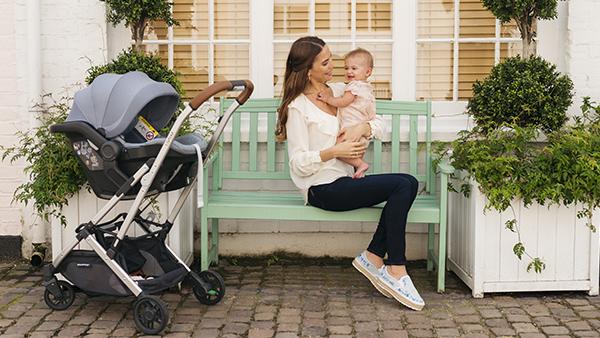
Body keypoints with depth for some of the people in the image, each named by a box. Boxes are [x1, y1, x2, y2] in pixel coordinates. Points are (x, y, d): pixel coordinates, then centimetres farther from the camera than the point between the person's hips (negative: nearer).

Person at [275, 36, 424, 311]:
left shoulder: (339, 92, 15)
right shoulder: (298, 107, -6)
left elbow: (380, 124, 14)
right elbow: (298, 163, -10)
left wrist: (363, 127, -8)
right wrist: (335, 151, -21)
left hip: (344, 180, 7)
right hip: (322, 189, -7)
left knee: (408, 184, -19)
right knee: (403, 185, -22)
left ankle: (373, 258, -10)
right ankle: (396, 272, -16)